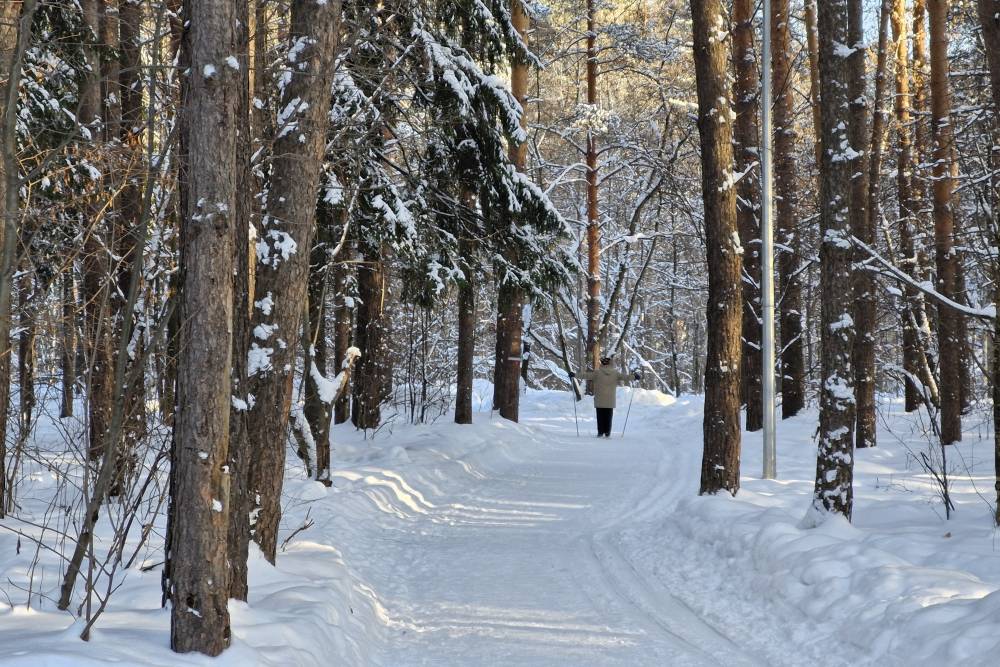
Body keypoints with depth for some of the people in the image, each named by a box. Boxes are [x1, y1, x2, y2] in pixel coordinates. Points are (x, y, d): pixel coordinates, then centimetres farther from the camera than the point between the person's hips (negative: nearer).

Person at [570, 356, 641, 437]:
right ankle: (607, 433, 4)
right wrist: (634, 376, 11)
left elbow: (586, 375, -8)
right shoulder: (615, 373, -1)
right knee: (608, 416, 7)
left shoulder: (597, 373, -6)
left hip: (599, 400, -1)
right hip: (610, 401, 1)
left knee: (600, 416, 5)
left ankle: (600, 432, 1)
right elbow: (624, 377, 2)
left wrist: (575, 375, -4)